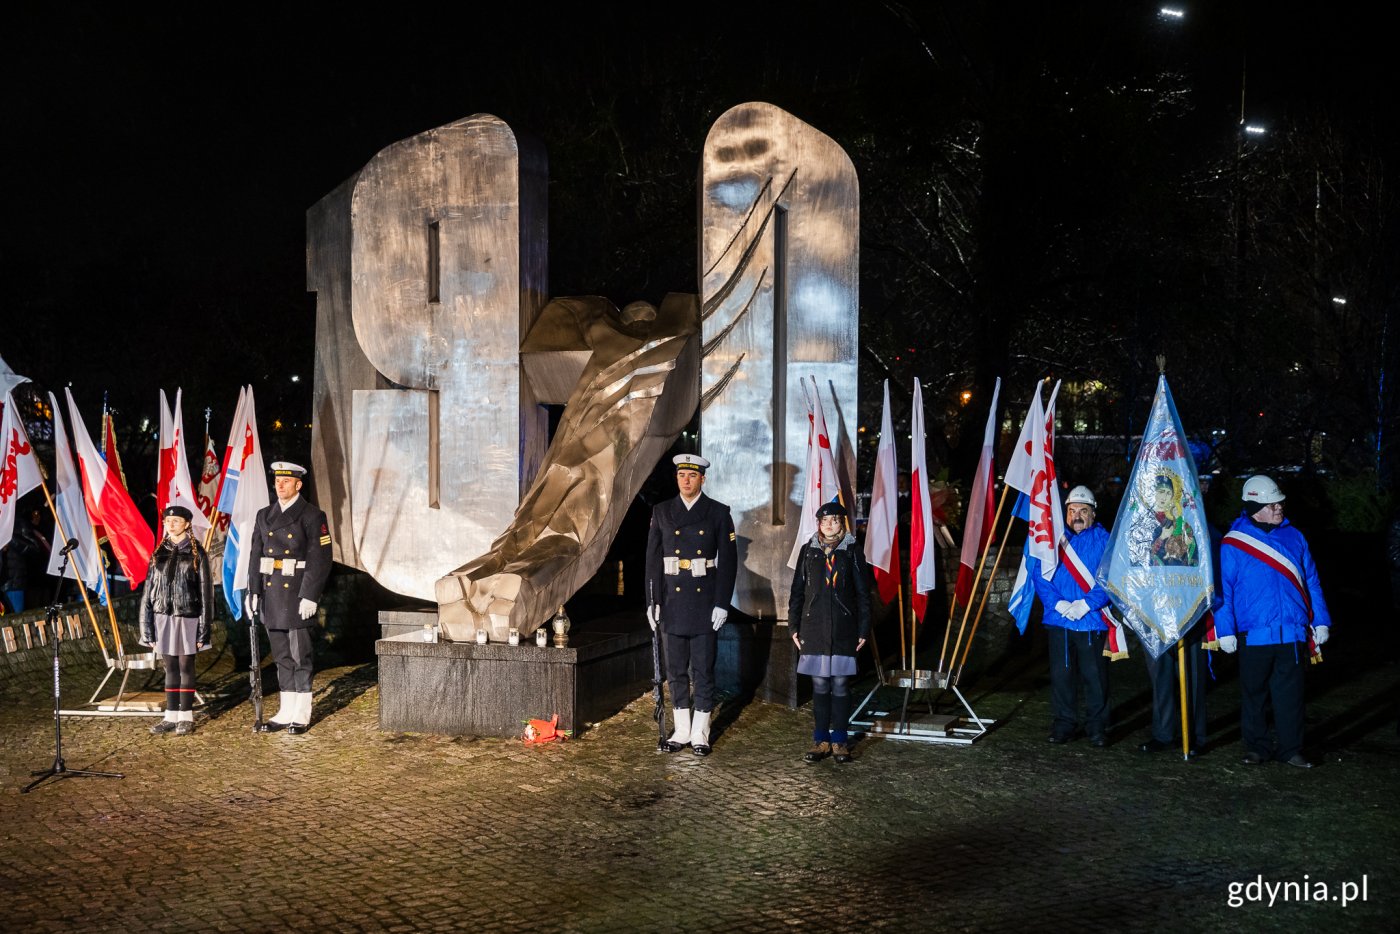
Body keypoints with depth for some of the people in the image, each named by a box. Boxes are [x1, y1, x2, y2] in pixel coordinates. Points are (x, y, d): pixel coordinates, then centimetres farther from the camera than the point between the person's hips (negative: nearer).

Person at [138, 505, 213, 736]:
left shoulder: (196, 553, -3)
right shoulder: (159, 553, 8)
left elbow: (205, 592, -3)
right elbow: (149, 589, 9)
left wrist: (203, 629, -7)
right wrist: (147, 627, 4)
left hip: (187, 618, -3)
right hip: (164, 617, 4)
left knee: (185, 666, 2)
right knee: (170, 667, 9)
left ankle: (186, 717, 10)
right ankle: (171, 716, 14)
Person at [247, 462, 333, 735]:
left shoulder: (312, 516, -6)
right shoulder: (264, 516, 11)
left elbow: (320, 559, -10)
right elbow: (256, 555, 12)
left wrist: (310, 597, -15)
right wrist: (253, 592, 5)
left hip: (298, 593, -5)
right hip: (271, 591, 5)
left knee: (300, 655, 0)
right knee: (281, 656, 10)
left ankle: (301, 716, 7)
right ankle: (285, 712, 16)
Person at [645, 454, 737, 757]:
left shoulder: (718, 513, 0)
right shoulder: (662, 512, 6)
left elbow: (728, 561, -2)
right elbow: (653, 559, 6)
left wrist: (722, 604, -8)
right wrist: (652, 602, 0)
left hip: (705, 603, -2)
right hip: (673, 601, 2)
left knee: (703, 671, 3)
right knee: (676, 670, 8)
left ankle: (700, 734, 11)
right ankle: (681, 731, 18)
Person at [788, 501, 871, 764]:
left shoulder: (852, 552, 4)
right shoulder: (808, 551, 8)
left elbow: (863, 594, 4)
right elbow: (797, 591, 11)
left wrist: (864, 630, 0)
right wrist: (794, 627, 7)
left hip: (844, 629, -1)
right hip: (814, 628, 1)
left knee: (840, 684, 0)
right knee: (819, 686, 4)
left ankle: (839, 741, 8)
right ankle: (821, 740, 11)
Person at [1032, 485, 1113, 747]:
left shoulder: (1104, 541, 1)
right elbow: (1038, 573, 0)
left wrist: (1088, 603, -17)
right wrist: (1058, 603, -12)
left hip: (1092, 621, -2)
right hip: (1058, 620, 2)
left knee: (1094, 676, 2)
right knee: (1061, 674, 8)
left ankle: (1097, 727, 13)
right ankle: (1063, 724, 19)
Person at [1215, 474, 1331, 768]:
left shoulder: (1294, 537, 8)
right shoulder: (1233, 543, -3)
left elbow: (1311, 582, 12)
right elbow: (1223, 589, -3)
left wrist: (1320, 622, 8)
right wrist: (1226, 630, -7)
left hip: (1292, 633, 3)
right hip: (1254, 635, -2)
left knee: (1290, 694, 6)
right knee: (1254, 694, 8)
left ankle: (1290, 749, 15)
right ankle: (1256, 747, 21)